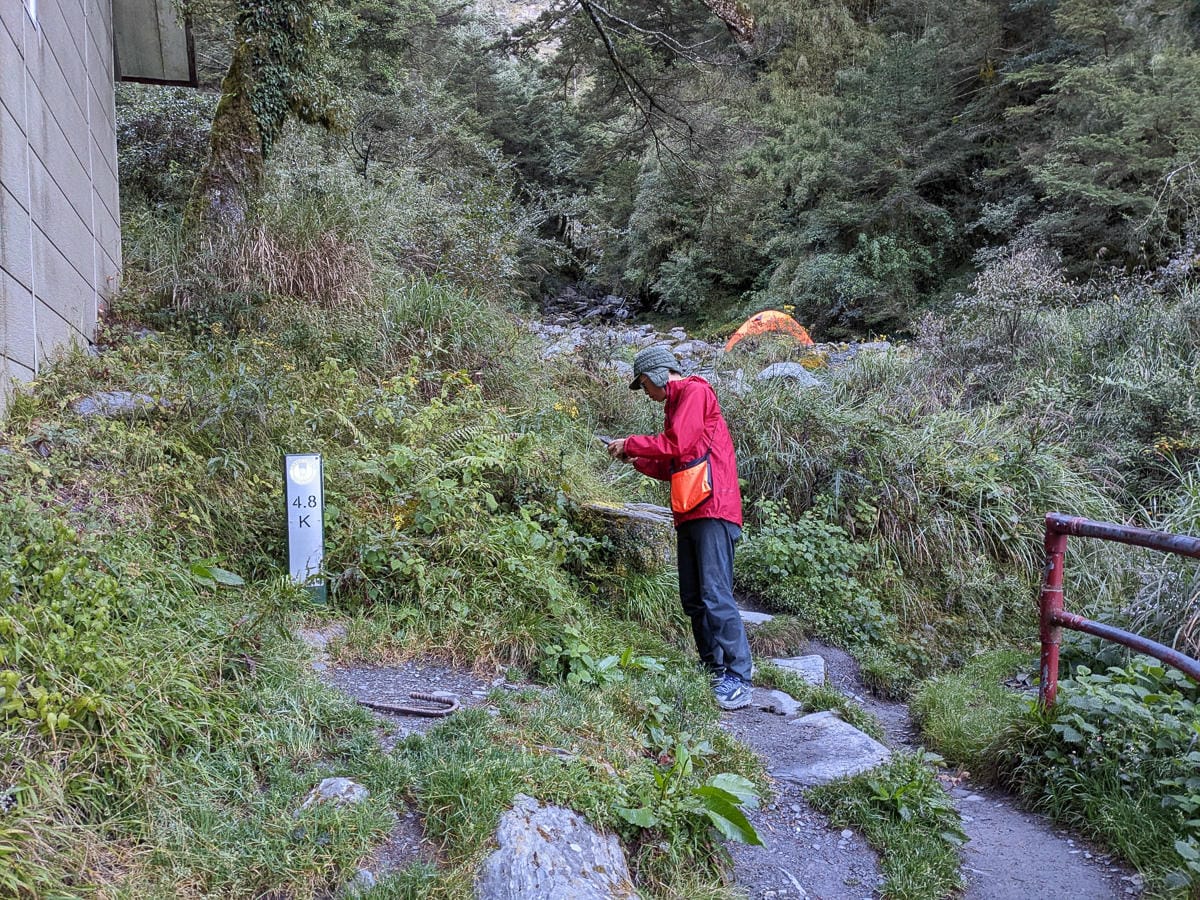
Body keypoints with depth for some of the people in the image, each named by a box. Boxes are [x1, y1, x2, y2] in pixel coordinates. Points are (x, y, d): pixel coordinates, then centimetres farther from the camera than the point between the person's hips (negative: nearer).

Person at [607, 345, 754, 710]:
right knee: (693, 598, 9)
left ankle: (738, 679, -13)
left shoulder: (695, 391, -4)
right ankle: (713, 668, 16)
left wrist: (630, 443, -4)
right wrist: (637, 460, 15)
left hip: (713, 510, -10)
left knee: (715, 595, -14)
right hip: (690, 514, 10)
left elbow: (676, 445, -15)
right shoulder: (676, 403, 24)